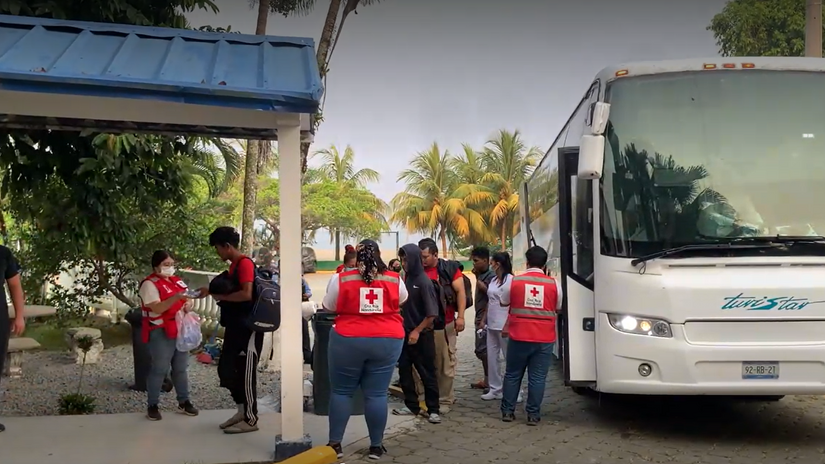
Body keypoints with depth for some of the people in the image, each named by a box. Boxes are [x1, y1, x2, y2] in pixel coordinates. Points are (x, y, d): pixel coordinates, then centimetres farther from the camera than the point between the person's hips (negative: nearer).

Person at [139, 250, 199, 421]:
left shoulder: (177, 281, 13)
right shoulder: (150, 284, -11)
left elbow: (187, 300, 20)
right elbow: (157, 308, -21)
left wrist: (189, 304, -5)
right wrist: (176, 297, -33)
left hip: (180, 330, 7)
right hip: (161, 333, -7)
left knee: (181, 368, 13)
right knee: (159, 369, -2)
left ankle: (183, 402, 22)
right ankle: (153, 406, 8)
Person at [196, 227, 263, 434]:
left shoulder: (245, 263, -16)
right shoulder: (234, 265, 15)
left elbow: (246, 294, -25)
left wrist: (222, 297, -14)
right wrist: (213, 291, 11)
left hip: (247, 328, -10)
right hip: (235, 327, 10)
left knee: (246, 373, -3)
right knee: (226, 369, 13)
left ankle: (250, 420, 7)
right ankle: (242, 410, 24)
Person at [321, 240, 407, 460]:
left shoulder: (341, 279, -5)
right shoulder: (394, 280, 0)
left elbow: (328, 307, 6)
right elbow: (402, 300, 19)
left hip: (348, 341, -1)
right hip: (387, 341, 1)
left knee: (341, 391, 11)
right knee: (376, 394, 7)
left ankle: (335, 444, 13)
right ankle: (376, 446, 14)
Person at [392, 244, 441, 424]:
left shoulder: (424, 282, -16)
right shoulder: (406, 278, 4)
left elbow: (432, 313, -17)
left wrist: (417, 331, -16)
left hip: (422, 335, -7)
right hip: (406, 333, 7)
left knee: (427, 373, 2)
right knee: (404, 371, 10)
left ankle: (433, 410, 11)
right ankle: (412, 405, 22)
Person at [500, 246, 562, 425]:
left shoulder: (515, 281, -3)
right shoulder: (553, 284, -3)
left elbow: (504, 302, 12)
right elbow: (557, 308, 11)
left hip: (519, 336, 0)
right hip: (544, 338, 0)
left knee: (512, 375, 12)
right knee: (537, 377, 4)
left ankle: (507, 411, 16)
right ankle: (533, 414, 6)